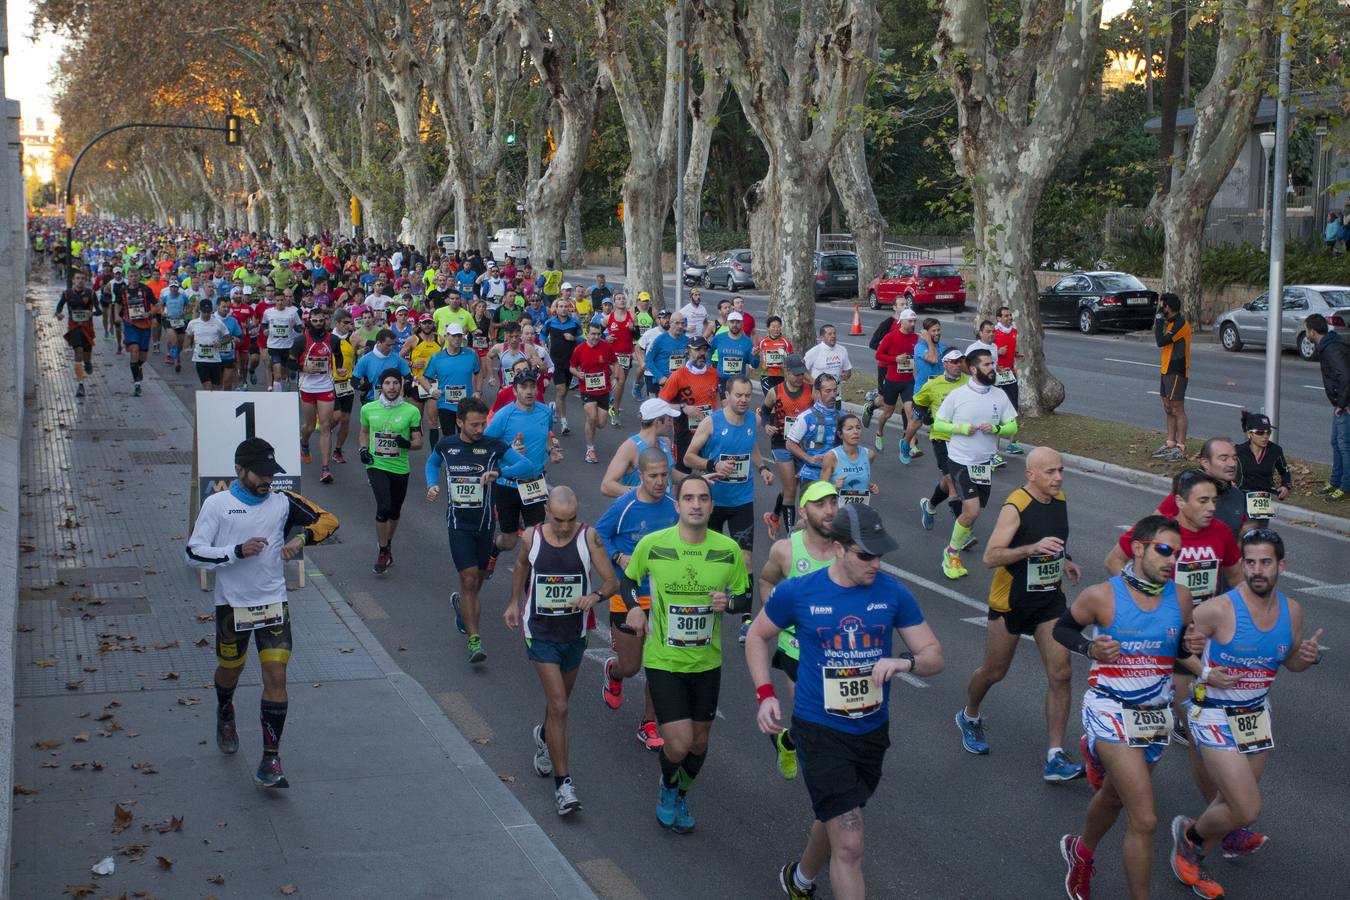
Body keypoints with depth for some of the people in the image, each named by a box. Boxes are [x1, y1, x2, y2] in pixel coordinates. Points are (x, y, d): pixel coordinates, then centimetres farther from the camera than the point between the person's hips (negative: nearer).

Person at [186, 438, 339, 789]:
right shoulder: (217, 504, -7)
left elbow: (328, 520, 3)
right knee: (230, 669, 19)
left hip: (273, 603, 1)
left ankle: (271, 760, -6)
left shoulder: (283, 502, -1)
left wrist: (302, 537, -16)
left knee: (276, 677, -10)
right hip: (232, 604, 0)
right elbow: (194, 553, -10)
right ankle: (225, 714, 55)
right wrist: (238, 551, -23)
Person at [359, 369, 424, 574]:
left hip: (400, 468, 1)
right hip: (376, 465, -1)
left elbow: (419, 442, -2)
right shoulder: (368, 409, 0)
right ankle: (383, 552, -3)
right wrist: (364, 449, -1)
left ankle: (388, 544, 43)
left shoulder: (411, 411, -6)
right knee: (384, 507, -19)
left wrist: (407, 443, -23)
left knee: (395, 511, 16)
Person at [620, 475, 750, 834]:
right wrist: (633, 607, -13)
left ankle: (682, 795, 45)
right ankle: (668, 786, 25)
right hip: (663, 661, -3)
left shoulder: (729, 549, -7)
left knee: (699, 742, 15)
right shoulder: (651, 545, -11)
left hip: (707, 662, 3)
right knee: (679, 744, -11)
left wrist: (728, 601, -17)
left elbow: (745, 598, 6)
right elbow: (628, 580, 7)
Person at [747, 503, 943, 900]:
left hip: (872, 730, 4)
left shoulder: (893, 592, -7)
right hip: (820, 730, -4)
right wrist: (765, 694, -7)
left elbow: (934, 656, -2)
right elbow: (757, 636, 6)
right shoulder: (797, 592, -11)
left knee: (834, 819, 26)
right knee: (849, 845, -13)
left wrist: (905, 661, -25)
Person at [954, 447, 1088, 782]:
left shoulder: (1060, 499, 2)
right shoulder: (1015, 507, -21)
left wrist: (1063, 561, 9)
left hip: (1050, 599, 6)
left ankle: (1055, 759, -3)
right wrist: (1034, 548, -41)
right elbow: (990, 557, -30)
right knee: (994, 671, 12)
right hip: (1011, 601, -5)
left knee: (1060, 673, -6)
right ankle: (969, 716, 44)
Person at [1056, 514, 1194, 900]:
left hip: (1157, 716, 6)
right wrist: (1091, 648, -16)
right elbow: (1061, 628, 2)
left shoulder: (1180, 598, -2)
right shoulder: (1102, 596, -14)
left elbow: (1184, 655, 12)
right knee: (1144, 820, -15)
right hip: (1111, 712, -6)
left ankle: (1081, 850, 57)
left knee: (1115, 796, 28)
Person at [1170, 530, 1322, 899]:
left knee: (1231, 803, 16)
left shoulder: (1292, 610, -2)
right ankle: (1191, 834, 20)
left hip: (1257, 713, 6)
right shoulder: (1218, 610, -22)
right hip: (1215, 715, -6)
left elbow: (1291, 661, 13)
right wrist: (1206, 674, -27)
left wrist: (1308, 656, -8)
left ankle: (1193, 860, 41)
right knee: (1247, 810, -10)